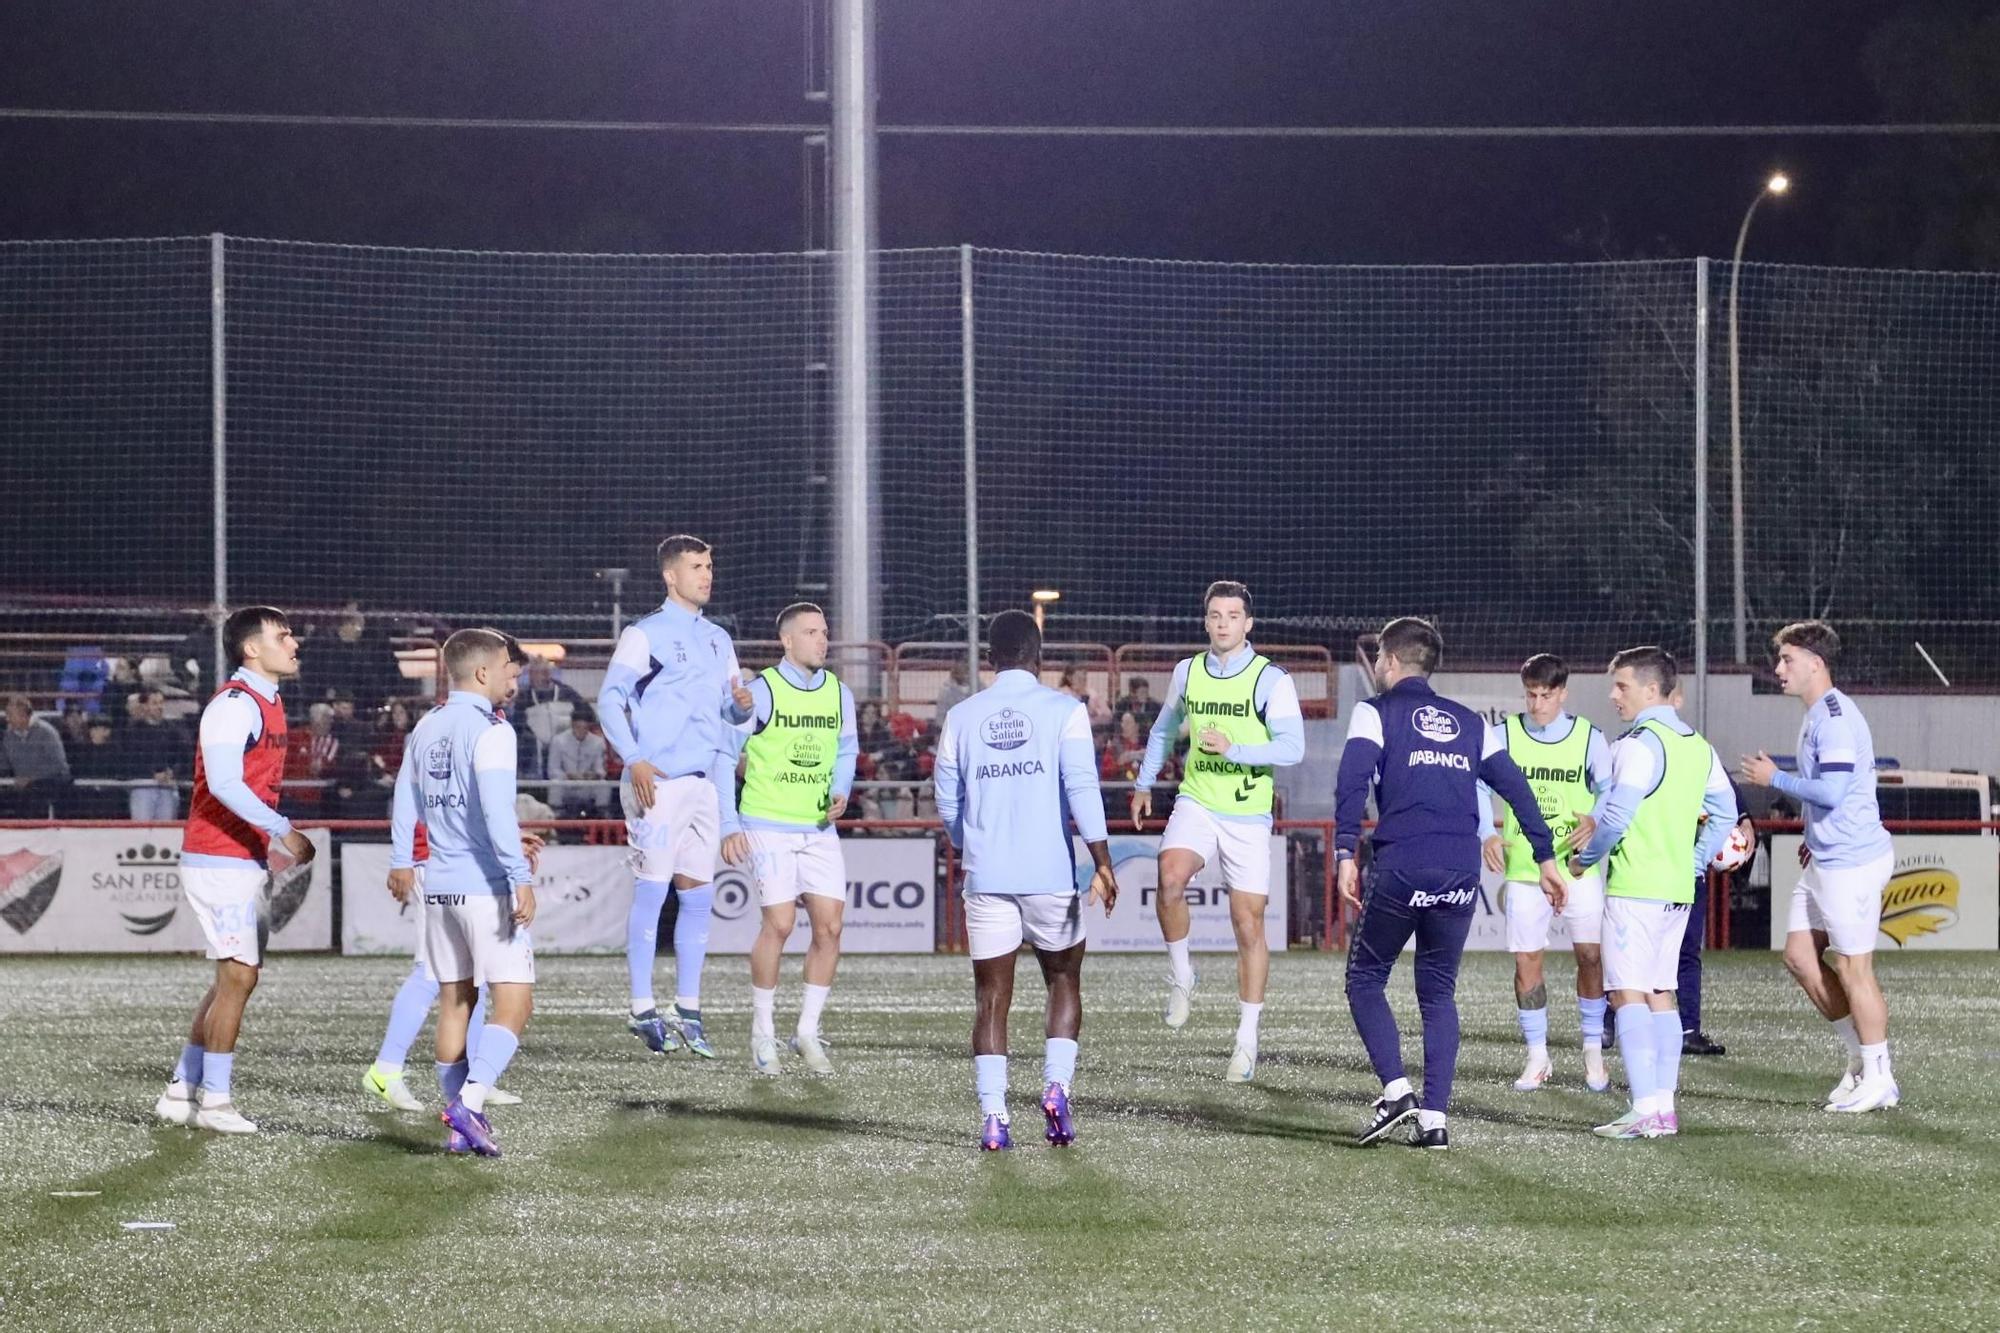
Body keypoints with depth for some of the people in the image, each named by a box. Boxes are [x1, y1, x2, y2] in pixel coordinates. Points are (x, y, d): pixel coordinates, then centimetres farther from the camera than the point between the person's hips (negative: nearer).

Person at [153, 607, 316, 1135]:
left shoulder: (268, 704, 16)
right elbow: (224, 784, -26)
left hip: (245, 863, 10)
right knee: (239, 976, -9)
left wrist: (269, 852, 17)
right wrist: (283, 830, -28)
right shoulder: (235, 704, -15)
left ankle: (180, 1092, 18)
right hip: (220, 863, -10)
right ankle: (215, 1101, -4)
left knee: (233, 979, 12)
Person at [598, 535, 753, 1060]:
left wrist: (743, 705, -3)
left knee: (698, 897, 7)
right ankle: (643, 1011, -2)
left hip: (706, 781, 6)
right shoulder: (644, 635, -3)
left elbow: (731, 709, 22)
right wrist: (634, 759, -20)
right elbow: (610, 699, -8)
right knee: (651, 891, -6)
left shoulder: (718, 639, 17)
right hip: (659, 782, -6)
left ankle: (689, 1011, 13)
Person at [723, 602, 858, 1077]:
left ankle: (807, 1032, 10)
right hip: (767, 828, -5)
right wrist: (729, 827, -8)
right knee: (779, 923, -13)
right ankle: (762, 1032, 4)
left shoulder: (839, 694, 6)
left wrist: (840, 792, 1)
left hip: (819, 829, 5)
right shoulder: (761, 692, -8)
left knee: (829, 926, -3)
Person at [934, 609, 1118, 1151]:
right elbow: (1082, 788, -12)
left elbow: (947, 804, 10)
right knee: (1064, 982, 17)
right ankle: (1057, 1085, -1)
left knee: (991, 997, 5)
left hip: (986, 877, 1)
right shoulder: (1064, 710, -2)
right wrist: (1102, 863, -10)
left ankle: (993, 1117, -4)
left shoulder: (961, 717, 6)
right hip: (1050, 875, -1)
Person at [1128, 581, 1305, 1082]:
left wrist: (1234, 750, -25)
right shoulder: (1187, 673, 7)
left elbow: (1292, 747, -15)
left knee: (1249, 924, 1)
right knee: (1170, 878, -28)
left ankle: (1247, 1041, 9)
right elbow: (1165, 728, 25)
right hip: (1196, 802, 2)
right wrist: (1144, 783, 25)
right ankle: (1181, 975, -4)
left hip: (1248, 816, -2)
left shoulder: (1271, 679, -7)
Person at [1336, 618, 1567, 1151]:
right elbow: (1516, 787, 16)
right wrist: (1545, 856, 18)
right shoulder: (1471, 723, 20)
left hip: (1400, 868, -4)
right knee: (1439, 993, 13)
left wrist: (1345, 852, -14)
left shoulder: (1375, 713, 7)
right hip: (1461, 875, 4)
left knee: (1365, 979, 11)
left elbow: (1353, 782, -9)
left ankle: (1396, 1089, -7)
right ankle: (1435, 1118, 4)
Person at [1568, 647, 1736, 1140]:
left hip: (1634, 886, -9)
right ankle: (1665, 1106, 10)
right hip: (1678, 890, 9)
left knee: (1629, 994, -8)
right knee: (1660, 994, 12)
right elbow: (1724, 812, 20)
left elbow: (1617, 816, -18)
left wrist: (1585, 859, -3)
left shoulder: (1640, 744, -13)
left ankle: (1645, 1111, -14)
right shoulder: (1698, 745, 14)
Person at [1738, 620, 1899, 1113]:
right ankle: (1862, 1056, 20)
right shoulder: (1817, 716, 15)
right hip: (1827, 860, 10)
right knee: (1799, 954, 12)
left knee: (1853, 967, -3)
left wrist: (1774, 778, -12)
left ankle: (1878, 1079, 6)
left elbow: (1831, 790, -25)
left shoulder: (1835, 717, -17)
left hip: (1851, 861, -10)